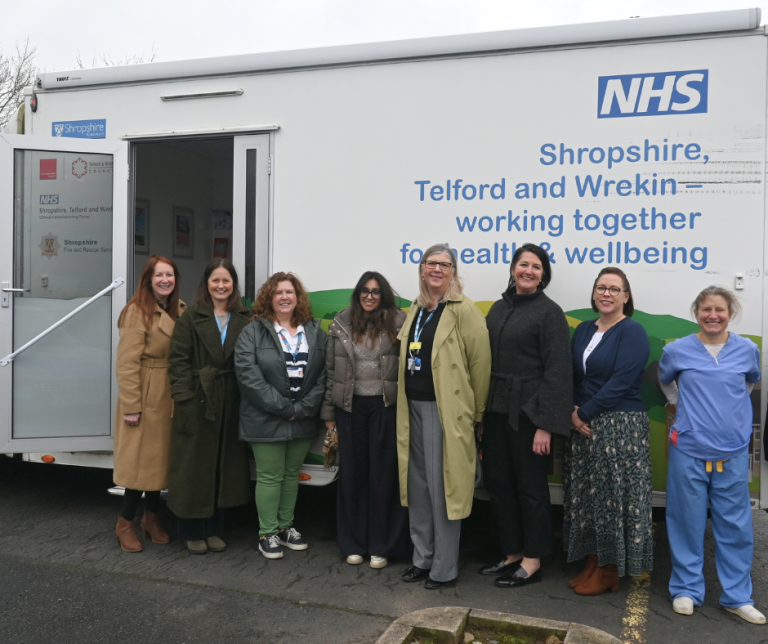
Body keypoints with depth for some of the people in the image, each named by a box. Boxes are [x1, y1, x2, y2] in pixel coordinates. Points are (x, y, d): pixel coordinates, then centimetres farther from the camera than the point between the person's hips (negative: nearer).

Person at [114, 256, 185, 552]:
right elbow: (127, 363, -17)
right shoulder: (137, 311, -14)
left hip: (171, 397, 7)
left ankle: (152, 516, 28)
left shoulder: (179, 310, 9)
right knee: (140, 459, 0)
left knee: (162, 457, 14)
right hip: (146, 397, -7)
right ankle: (125, 522, 17)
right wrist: (131, 406, -18)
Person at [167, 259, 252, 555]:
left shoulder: (244, 320, 6)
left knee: (224, 466, 11)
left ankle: (214, 529, 26)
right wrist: (183, 397, -14)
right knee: (194, 467, 5)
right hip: (197, 402, -3)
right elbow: (179, 359, -6)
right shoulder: (191, 318, -1)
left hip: (230, 404, 3)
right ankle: (192, 532, 20)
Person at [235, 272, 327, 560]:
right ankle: (267, 533, 13)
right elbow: (247, 373, -13)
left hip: (303, 420, 3)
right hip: (266, 420, -3)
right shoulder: (253, 332, -2)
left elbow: (324, 374, 1)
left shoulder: (315, 331, 7)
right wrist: (282, 407, -16)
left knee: (291, 474, 14)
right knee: (269, 476, 2)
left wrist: (302, 408, -10)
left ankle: (285, 527, 27)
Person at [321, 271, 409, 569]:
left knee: (383, 475, 2)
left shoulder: (398, 322, 0)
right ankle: (353, 544, 21)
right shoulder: (341, 323, 8)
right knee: (352, 473, 8)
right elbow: (330, 369, 10)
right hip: (350, 407, 3)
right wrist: (328, 413, 8)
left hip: (386, 407, -2)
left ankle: (381, 547, 15)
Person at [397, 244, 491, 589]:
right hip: (413, 406, 7)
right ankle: (422, 559, 27)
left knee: (442, 487, 0)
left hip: (445, 410, -7)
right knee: (417, 485, 13)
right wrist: (404, 401, 13)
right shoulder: (416, 309, 15)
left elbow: (481, 362, -11)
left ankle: (444, 568, 14)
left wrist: (476, 412, -10)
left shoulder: (464, 310, -8)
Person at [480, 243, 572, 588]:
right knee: (498, 482, 12)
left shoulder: (549, 312, -7)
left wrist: (546, 424, -17)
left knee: (530, 487, 4)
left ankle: (532, 561, 20)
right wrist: (482, 412, 8)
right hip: (497, 410, 7)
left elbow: (557, 371, -12)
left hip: (527, 412, -6)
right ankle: (512, 554, 28)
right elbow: (486, 361, 12)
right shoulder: (498, 308, 11)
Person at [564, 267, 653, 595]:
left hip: (621, 428, -7)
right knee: (587, 496, 11)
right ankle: (593, 563, 24)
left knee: (613, 497, 2)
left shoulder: (632, 332, -9)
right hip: (584, 427, 7)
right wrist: (573, 413, -6)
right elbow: (573, 376, 10)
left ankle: (609, 571, 15)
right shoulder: (583, 330, 11)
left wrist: (585, 413, -14)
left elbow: (620, 383, -17)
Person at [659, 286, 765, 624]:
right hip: (688, 450, -1)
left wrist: (729, 403, 14)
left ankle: (737, 596, 22)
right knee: (688, 523, 7)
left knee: (735, 526, 7)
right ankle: (687, 589, 21)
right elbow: (665, 381, 18)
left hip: (733, 453, 1)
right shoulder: (677, 350, -2)